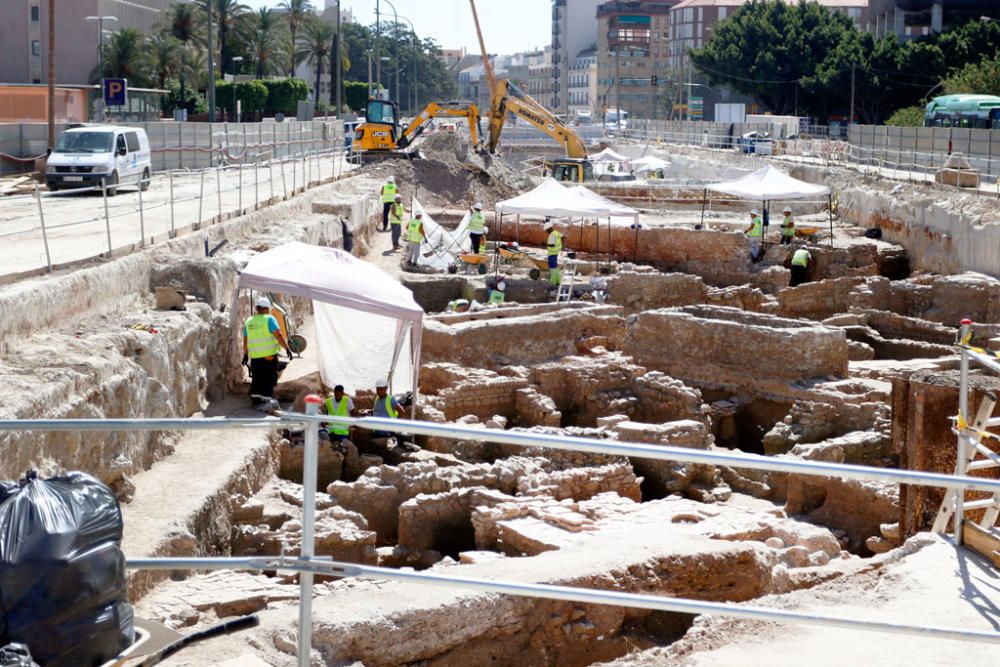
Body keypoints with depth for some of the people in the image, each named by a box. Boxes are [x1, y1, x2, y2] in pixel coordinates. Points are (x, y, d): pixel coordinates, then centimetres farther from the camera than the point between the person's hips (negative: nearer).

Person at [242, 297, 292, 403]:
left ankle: (254, 398, 7)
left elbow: (245, 341, 15)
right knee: (269, 379, 1)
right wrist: (287, 348, -12)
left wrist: (245, 354, 24)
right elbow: (278, 335, -14)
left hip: (254, 356, 5)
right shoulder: (269, 319, -5)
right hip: (269, 355, -5)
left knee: (256, 379, 12)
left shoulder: (248, 322, 11)